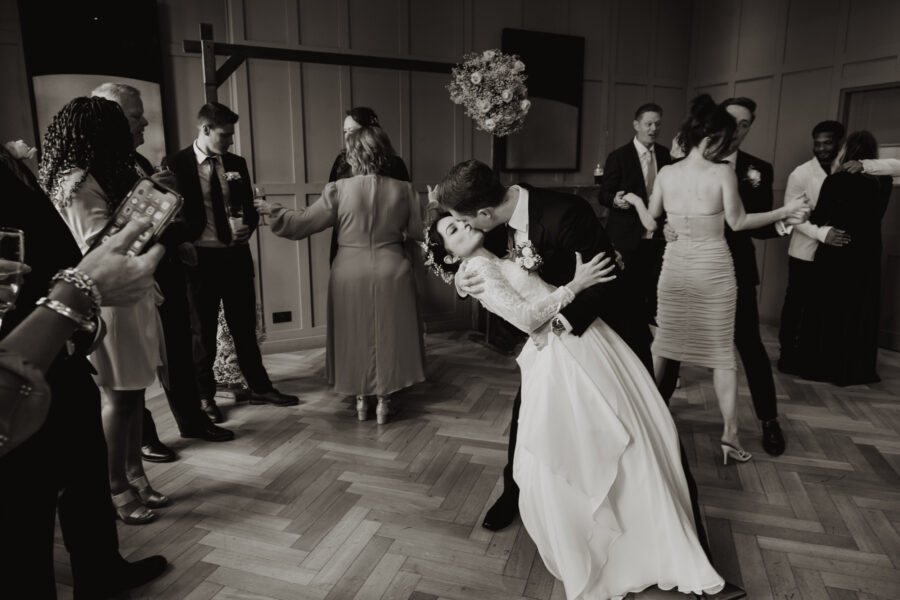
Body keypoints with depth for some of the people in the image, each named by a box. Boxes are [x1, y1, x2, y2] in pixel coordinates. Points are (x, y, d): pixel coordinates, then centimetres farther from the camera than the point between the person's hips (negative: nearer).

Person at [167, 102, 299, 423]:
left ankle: (259, 387, 27)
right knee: (203, 331, 9)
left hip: (236, 256, 4)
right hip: (200, 259, -4)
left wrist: (248, 226, -9)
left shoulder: (236, 164, 7)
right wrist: (182, 251, -14)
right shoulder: (176, 164, -7)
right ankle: (204, 397, 24)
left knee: (245, 326, 14)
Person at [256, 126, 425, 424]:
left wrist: (272, 210, 10)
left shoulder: (338, 190, -11)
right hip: (391, 273, 1)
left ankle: (361, 399, 25)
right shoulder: (403, 189, -6)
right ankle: (383, 401, 19)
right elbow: (418, 231, 2)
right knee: (387, 334, 12)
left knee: (356, 335, 14)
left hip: (350, 274, -1)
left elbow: (302, 223, -6)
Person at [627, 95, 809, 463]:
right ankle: (730, 435, 11)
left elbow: (651, 224, 6)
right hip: (714, 267, -3)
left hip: (676, 265, 3)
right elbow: (737, 223, -5)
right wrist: (786, 211, 5)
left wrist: (635, 200, 25)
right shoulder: (723, 173, -12)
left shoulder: (666, 173, -3)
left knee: (664, 342, 17)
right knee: (722, 350, 7)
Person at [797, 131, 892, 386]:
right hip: (868, 254, 3)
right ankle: (856, 370, 22)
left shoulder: (835, 180, -14)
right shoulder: (883, 181, -3)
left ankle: (824, 366, 16)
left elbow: (818, 219, -10)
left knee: (829, 309, 9)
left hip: (836, 253, -3)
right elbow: (875, 216, 8)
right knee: (861, 311, 13)